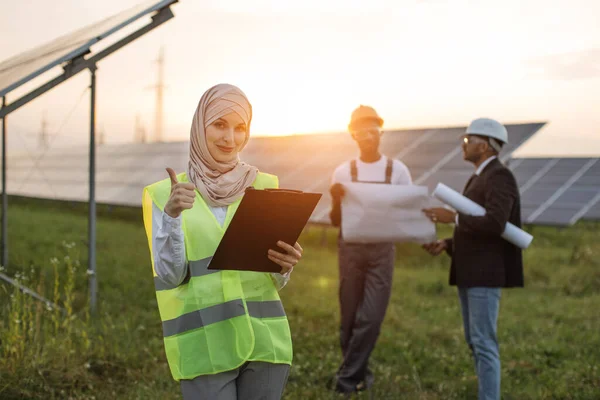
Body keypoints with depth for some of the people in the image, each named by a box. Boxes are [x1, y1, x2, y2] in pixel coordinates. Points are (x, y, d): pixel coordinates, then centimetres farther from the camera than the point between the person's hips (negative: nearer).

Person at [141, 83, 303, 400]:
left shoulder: (264, 186, 5)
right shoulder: (163, 194, 1)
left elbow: (275, 280, 7)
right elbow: (169, 276, -5)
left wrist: (285, 265, -14)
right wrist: (172, 215, -19)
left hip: (264, 341, 2)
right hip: (203, 347, -2)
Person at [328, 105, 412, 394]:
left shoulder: (397, 170, 0)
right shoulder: (344, 172, 1)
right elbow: (336, 221, 3)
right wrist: (335, 200, -18)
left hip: (382, 249, -1)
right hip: (350, 248, 1)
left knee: (371, 317, -7)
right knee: (350, 317, 7)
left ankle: (348, 375, 5)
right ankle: (358, 372, 24)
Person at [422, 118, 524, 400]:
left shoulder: (500, 177, -11)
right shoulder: (477, 179, 18)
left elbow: (494, 223, -25)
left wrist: (453, 217, -18)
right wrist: (447, 245, 9)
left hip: (486, 273, -10)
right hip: (469, 273, 10)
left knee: (484, 343, -8)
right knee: (475, 343, 13)